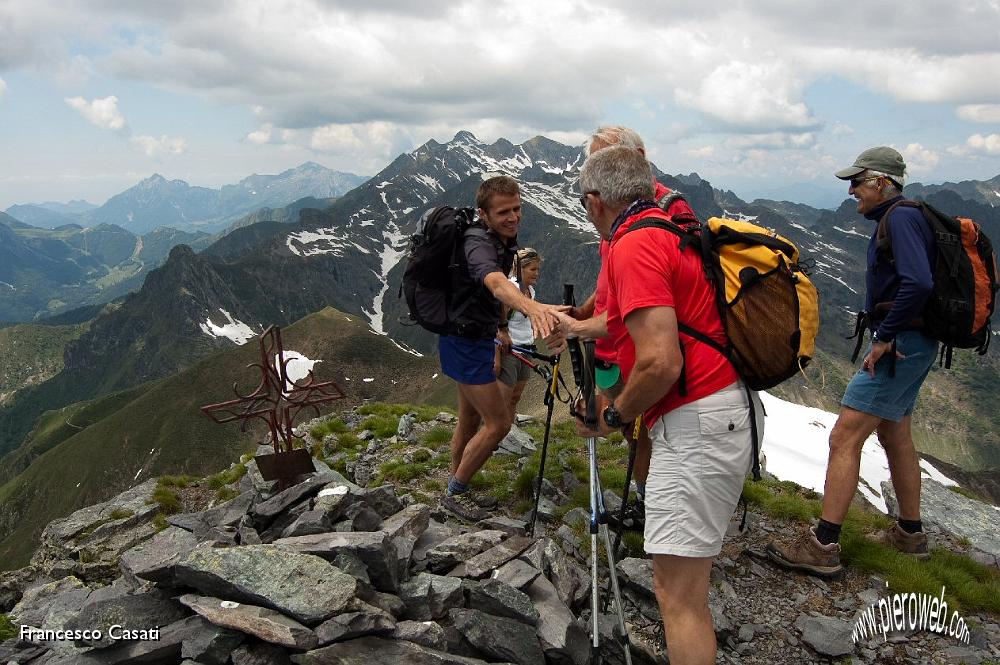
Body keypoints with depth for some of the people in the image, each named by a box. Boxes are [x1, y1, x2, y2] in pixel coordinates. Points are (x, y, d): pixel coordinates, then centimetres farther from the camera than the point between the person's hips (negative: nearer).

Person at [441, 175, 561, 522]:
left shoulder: (504, 241, 5)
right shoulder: (478, 243, -26)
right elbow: (496, 282, -49)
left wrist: (497, 328, 25)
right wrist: (532, 307, -68)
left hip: (474, 337, 10)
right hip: (465, 341, -10)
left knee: (470, 418, 20)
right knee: (498, 424, -7)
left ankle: (457, 489, 35)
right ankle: (455, 492, 9)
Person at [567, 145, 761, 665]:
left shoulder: (634, 245, -15)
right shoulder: (674, 229, 16)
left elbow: (660, 364, -25)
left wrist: (613, 416, -7)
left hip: (694, 426, -10)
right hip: (729, 410, 11)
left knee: (678, 593, -4)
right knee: (687, 586, 22)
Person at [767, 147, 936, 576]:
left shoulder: (900, 218, -15)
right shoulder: (901, 218, 16)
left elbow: (918, 283, -30)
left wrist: (885, 338, -22)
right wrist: (887, 336, 12)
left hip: (899, 344, -11)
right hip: (911, 343, 11)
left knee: (844, 437, -11)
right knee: (894, 434, 21)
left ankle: (823, 546, -7)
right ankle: (910, 533, 35)